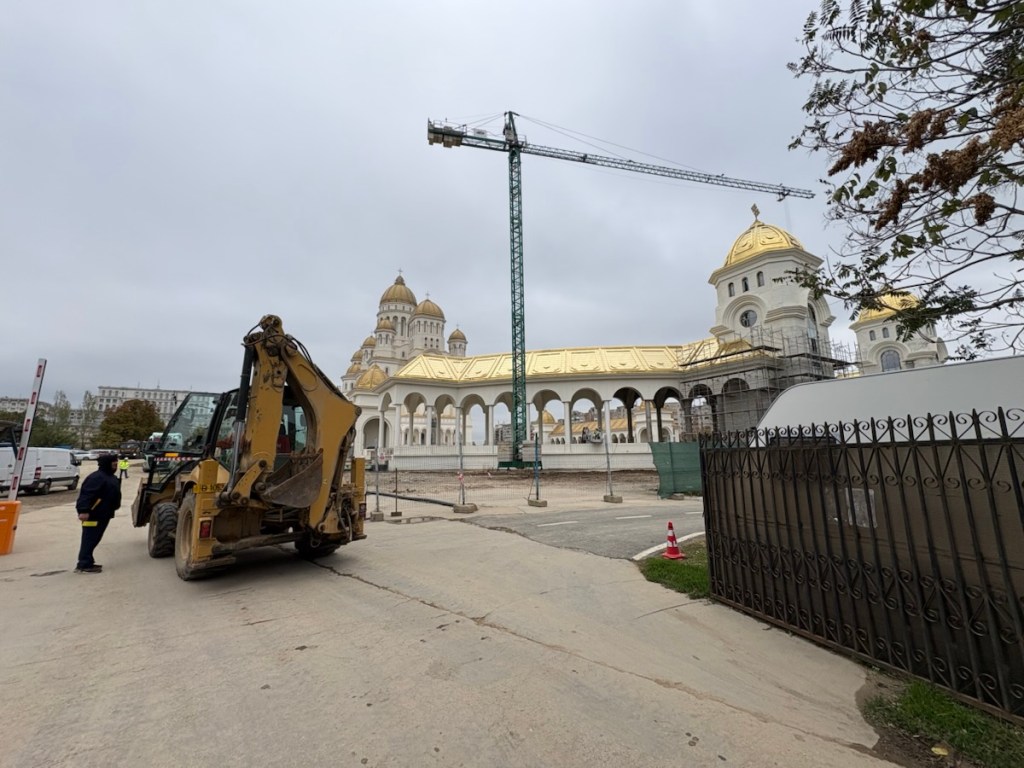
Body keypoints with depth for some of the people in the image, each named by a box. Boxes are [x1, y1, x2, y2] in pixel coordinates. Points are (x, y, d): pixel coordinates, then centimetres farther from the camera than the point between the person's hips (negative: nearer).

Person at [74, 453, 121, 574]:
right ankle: (84, 565, -2)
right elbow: (86, 494, -26)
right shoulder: (97, 477, -18)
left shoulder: (110, 477, 16)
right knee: (89, 539, -6)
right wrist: (84, 510, -32)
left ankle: (88, 562, 24)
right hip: (92, 515, -10)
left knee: (94, 539, 16)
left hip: (102, 514, 11)